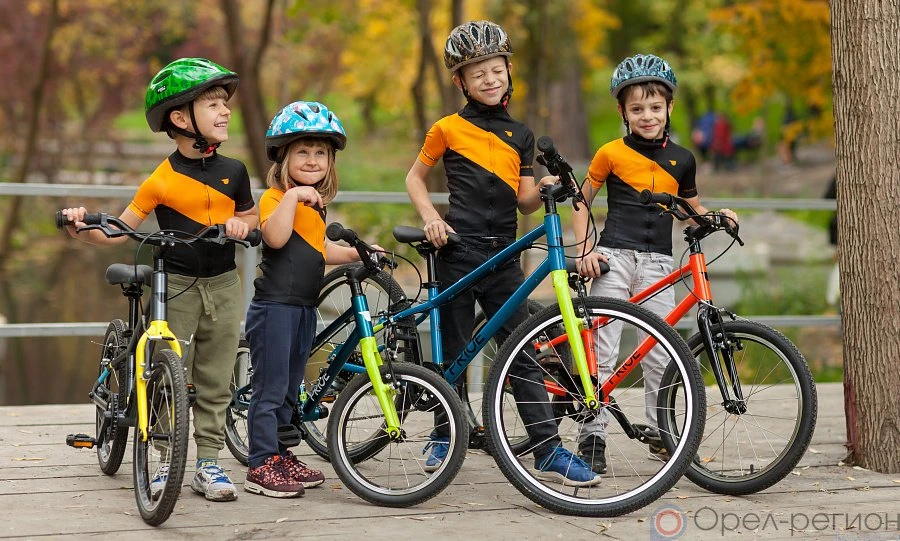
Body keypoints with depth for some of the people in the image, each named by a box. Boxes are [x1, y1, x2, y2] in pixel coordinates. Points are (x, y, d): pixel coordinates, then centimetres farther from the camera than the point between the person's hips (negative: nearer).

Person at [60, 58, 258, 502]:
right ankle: (166, 462, 8)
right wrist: (83, 230, -23)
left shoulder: (232, 172, 4)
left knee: (215, 382, 6)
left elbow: (251, 216, 18)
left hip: (223, 287, 3)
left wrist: (241, 224, -5)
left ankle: (209, 464, 13)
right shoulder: (162, 181, -9)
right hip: (175, 287, -3)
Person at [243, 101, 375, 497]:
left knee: (289, 388, 15)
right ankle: (261, 466, -2)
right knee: (270, 387, -6)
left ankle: (279, 455, 25)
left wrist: (356, 253, 24)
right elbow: (275, 237, -29)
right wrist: (292, 196, -29)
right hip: (274, 306, -9)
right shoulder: (274, 197, -10)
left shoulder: (315, 205, 18)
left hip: (304, 308, 9)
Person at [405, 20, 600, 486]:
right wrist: (431, 218, -6)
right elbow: (415, 178, 11)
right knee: (454, 351, 4)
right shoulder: (448, 129, 3)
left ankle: (549, 451, -4)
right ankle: (443, 436, 22)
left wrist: (545, 189, -11)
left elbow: (525, 201, 10)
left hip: (503, 254, 3)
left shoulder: (521, 136, 13)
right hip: (459, 251, -3)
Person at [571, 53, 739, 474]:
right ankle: (592, 436, 0)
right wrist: (584, 250, -3)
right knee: (602, 350, -5)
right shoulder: (611, 154, 1)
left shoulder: (681, 159, 9)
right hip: (613, 258, -2)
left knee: (660, 353, 2)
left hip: (657, 262, 2)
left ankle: (662, 432, 15)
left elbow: (692, 209, 20)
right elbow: (582, 200, 8)